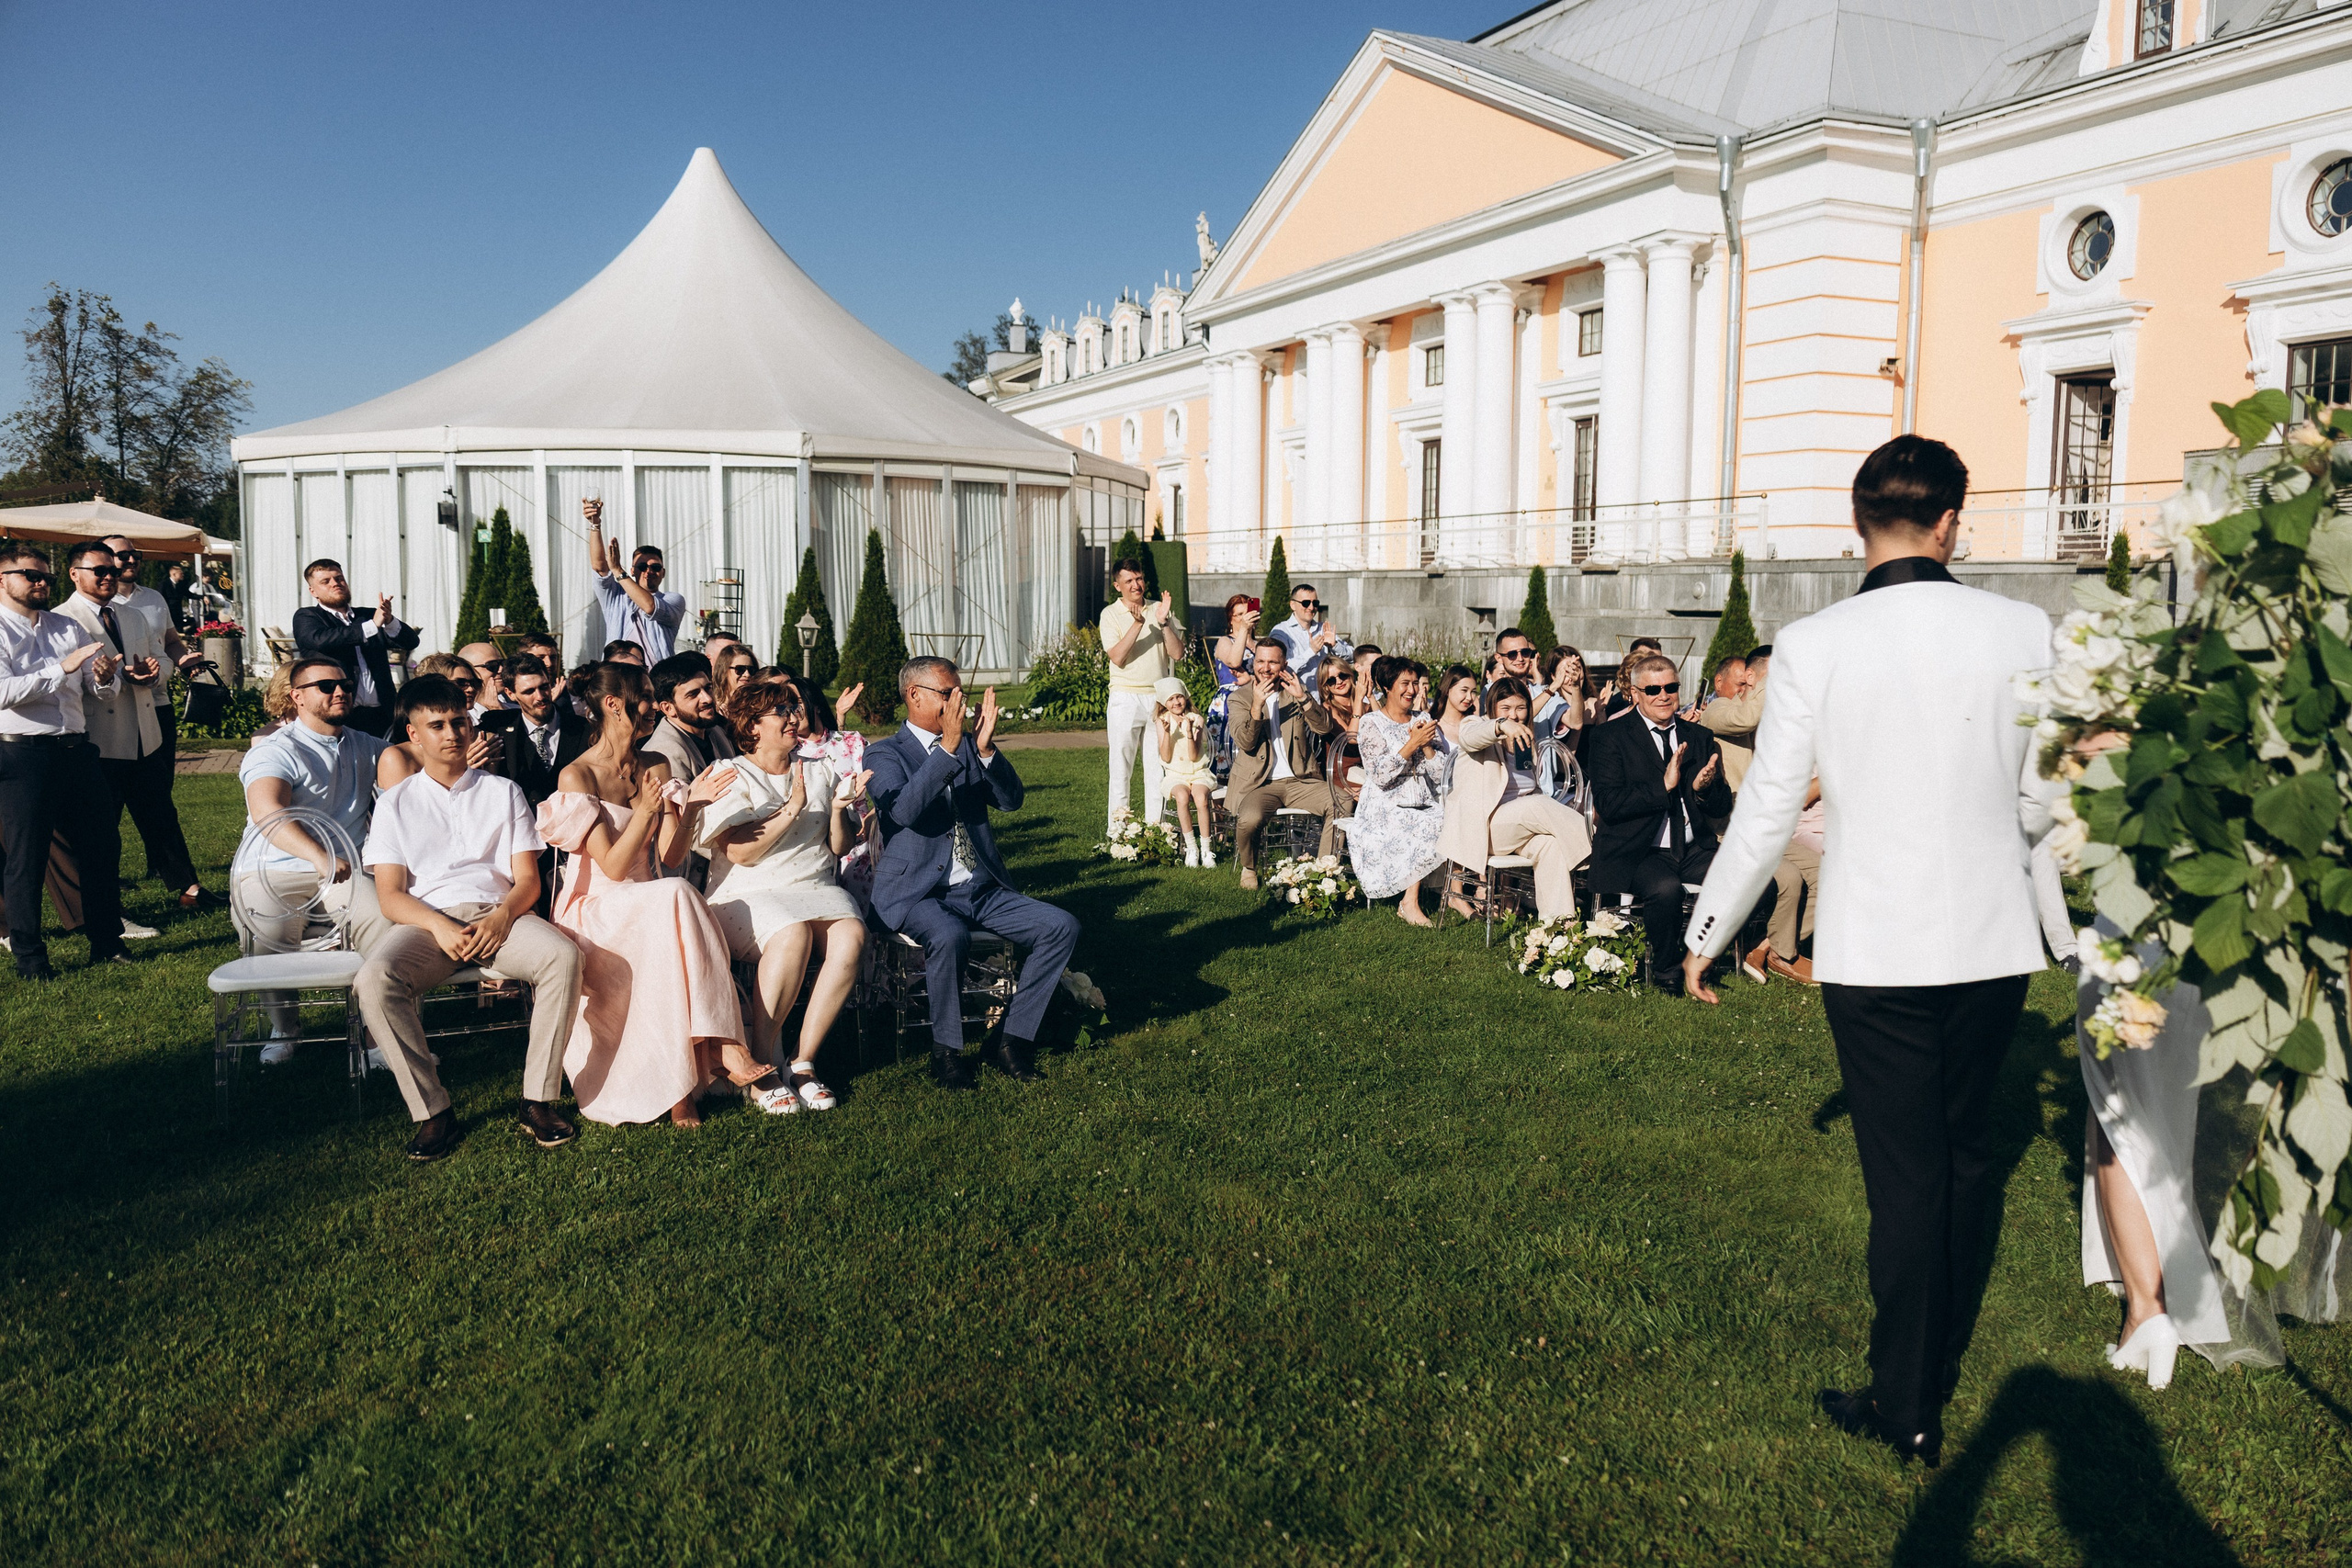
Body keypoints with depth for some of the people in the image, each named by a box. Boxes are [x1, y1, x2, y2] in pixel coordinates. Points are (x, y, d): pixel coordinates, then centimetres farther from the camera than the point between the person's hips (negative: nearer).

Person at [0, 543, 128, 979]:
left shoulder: (66, 628, 16)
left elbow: (102, 689, 15)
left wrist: (106, 676, -8)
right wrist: (63, 668, -21)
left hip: (75, 749, 6)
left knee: (102, 844, 9)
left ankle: (107, 944, 21)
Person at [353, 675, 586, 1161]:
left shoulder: (503, 792, 19)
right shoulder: (396, 803, 16)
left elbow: (528, 879, 10)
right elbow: (390, 896, 5)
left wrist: (503, 916, -14)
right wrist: (439, 927, -16)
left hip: (498, 915, 1)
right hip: (426, 920, 0)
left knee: (563, 955, -32)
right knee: (374, 980, -33)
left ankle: (538, 1102, -25)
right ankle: (432, 1111, -23)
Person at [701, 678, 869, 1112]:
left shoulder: (819, 770, 18)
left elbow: (840, 848, 13)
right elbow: (741, 853, -11)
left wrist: (839, 809, -6)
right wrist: (792, 808, -16)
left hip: (816, 887, 4)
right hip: (749, 895, -4)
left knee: (851, 934, -29)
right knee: (792, 934, -36)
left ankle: (803, 1062, -21)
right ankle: (761, 1065, -23)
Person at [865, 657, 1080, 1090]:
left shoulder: (969, 747, 15)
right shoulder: (884, 754, 1)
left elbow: (1011, 800, 2)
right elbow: (904, 811, -19)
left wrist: (986, 749, -13)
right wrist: (948, 747, -24)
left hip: (982, 891, 5)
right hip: (918, 894, -5)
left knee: (1063, 926, -13)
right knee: (950, 937, -37)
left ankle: (1014, 1040, -5)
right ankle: (946, 1051, -13)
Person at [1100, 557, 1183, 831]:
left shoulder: (1160, 610, 9)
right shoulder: (1111, 614, 1)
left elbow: (1177, 653, 1)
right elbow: (1117, 657, -12)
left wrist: (1163, 622, -12)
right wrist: (1138, 623, -20)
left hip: (1159, 697, 3)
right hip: (1126, 698, -3)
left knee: (1158, 768, 5)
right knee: (1121, 767, 0)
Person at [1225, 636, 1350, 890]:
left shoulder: (1297, 692, 13)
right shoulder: (1240, 697, 5)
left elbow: (1325, 727, -2)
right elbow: (1245, 742, -11)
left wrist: (1302, 698, -16)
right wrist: (1257, 705, -25)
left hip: (1299, 780, 3)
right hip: (1258, 782, -3)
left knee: (1344, 805, -21)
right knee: (1249, 819, -34)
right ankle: (1249, 868, -2)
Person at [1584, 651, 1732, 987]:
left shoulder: (1699, 738, 16)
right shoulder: (1611, 738, 1)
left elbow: (1723, 807, 13)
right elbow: (1608, 804, -11)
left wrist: (1703, 788, -10)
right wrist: (1663, 786, -18)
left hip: (1695, 850, 5)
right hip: (1640, 852, -5)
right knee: (1665, 888, -36)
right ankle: (1664, 969, -9)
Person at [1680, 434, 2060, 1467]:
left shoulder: (1815, 646, -10)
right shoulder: (2021, 631, -5)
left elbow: (1766, 813, -6)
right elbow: (2041, 803, 3)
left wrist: (1707, 935, 6)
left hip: (1875, 949, -2)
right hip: (1994, 943, 3)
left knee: (1904, 1176, 8)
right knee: (1965, 1155, 21)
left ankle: (1906, 1407, 20)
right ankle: (1942, 1360, 39)